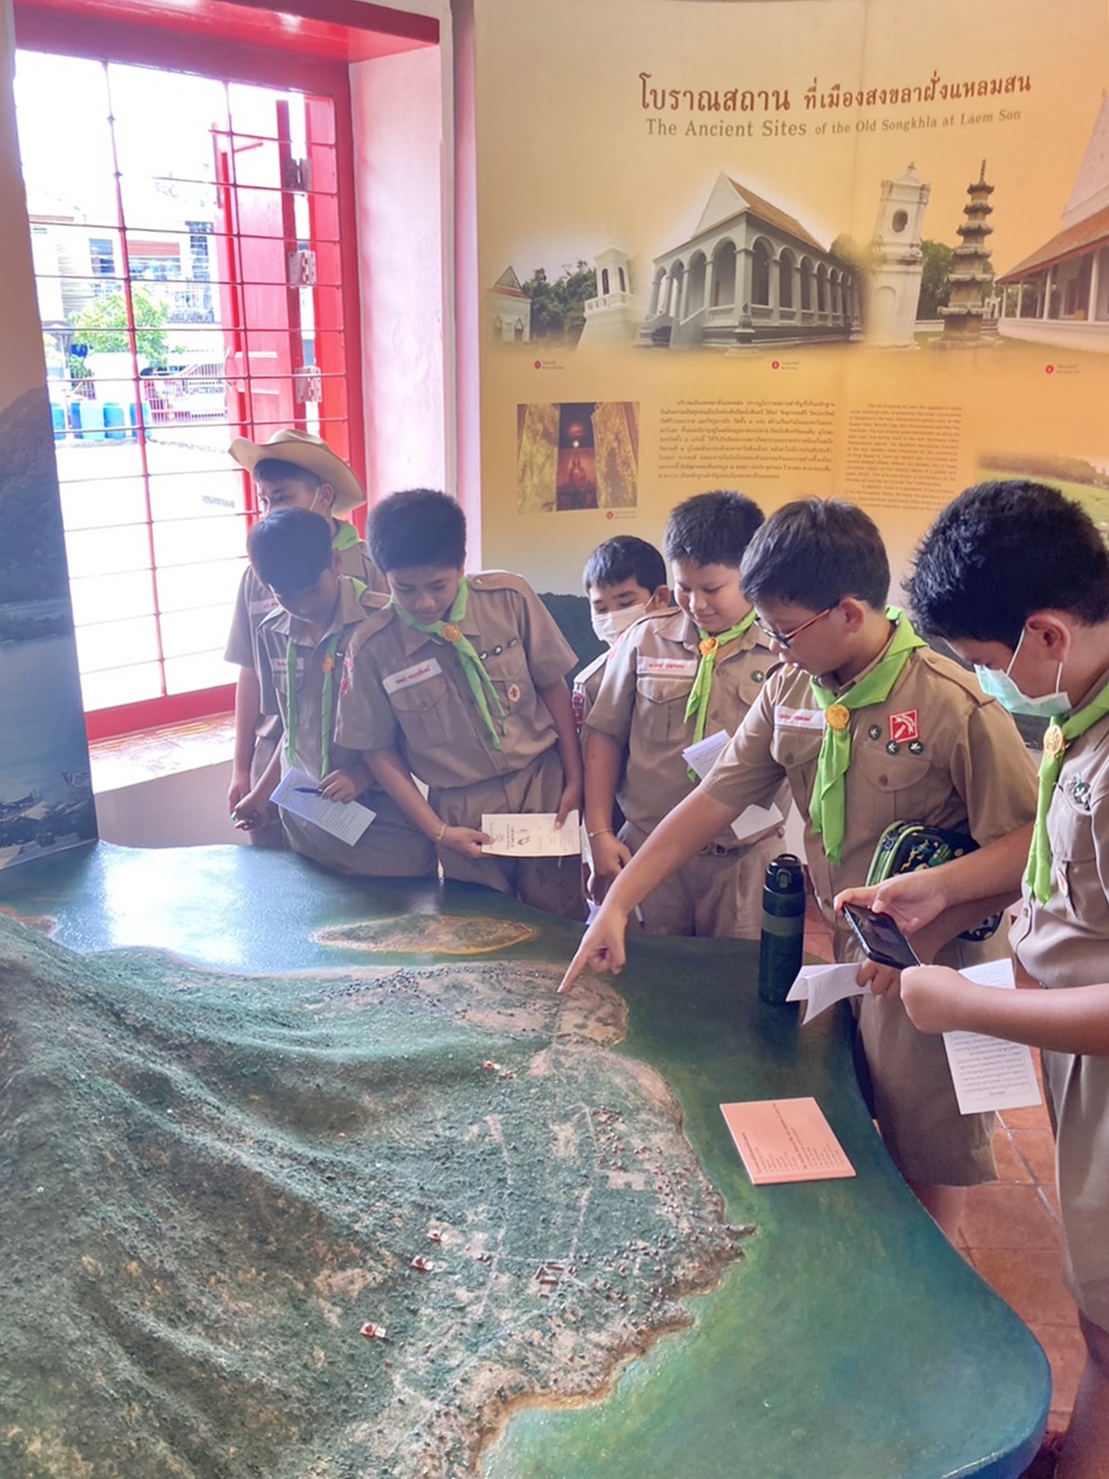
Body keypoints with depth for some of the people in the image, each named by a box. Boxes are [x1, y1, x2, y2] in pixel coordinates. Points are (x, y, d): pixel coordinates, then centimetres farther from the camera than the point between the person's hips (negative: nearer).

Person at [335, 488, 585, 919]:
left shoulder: (510, 598, -9)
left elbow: (553, 688, 0)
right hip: (463, 814, 0)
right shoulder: (372, 648, -9)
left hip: (543, 788, 0)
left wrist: (574, 781, 0)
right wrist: (438, 831, -5)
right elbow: (379, 750, -1)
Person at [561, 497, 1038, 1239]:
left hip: (935, 962, -5)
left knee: (930, 1156, 13)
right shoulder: (790, 692, -5)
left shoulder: (956, 706, -24)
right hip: (845, 954, 5)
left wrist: (921, 940, -22)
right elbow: (713, 801, -4)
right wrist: (617, 904, -7)